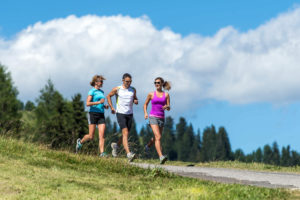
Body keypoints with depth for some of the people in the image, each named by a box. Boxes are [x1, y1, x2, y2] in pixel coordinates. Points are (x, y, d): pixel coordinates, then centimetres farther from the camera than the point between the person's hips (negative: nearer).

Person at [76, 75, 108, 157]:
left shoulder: (101, 92, 17)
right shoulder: (92, 91, -4)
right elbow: (88, 103, -13)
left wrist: (104, 106, 8)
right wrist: (99, 102, -21)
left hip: (101, 115, 6)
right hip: (93, 114, -6)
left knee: (102, 135, -9)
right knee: (91, 136, -2)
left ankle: (102, 153, -13)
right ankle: (80, 142, 26)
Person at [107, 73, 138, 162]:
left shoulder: (133, 90, 6)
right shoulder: (117, 89, -3)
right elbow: (108, 96, 11)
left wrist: (136, 101, -2)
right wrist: (111, 107, 3)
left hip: (130, 114, 5)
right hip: (120, 114, -5)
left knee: (126, 134, 12)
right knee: (125, 133, -18)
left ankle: (116, 146, 41)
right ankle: (129, 154, -27)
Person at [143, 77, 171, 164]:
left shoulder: (166, 95, 6)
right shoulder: (151, 94, 3)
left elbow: (169, 108, 5)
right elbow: (145, 104, 16)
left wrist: (167, 107, -19)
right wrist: (145, 113, 0)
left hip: (161, 118, 3)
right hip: (153, 117, -3)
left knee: (156, 138, 18)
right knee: (158, 137, -19)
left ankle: (148, 146, 50)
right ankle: (161, 157, -28)